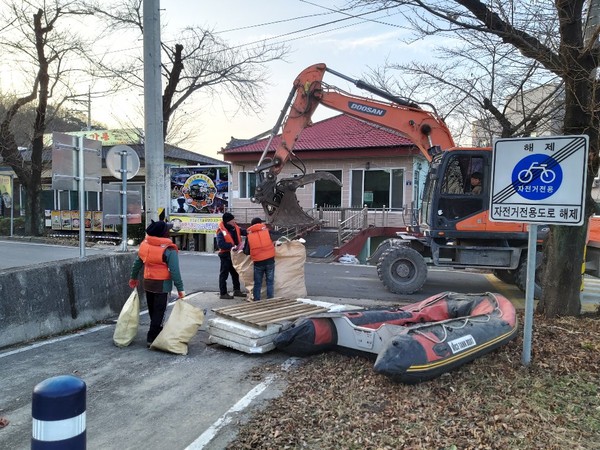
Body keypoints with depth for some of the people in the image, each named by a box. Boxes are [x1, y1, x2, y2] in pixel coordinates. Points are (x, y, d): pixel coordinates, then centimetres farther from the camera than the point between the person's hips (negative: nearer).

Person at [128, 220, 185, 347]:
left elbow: (137, 263, 11)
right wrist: (180, 288, -15)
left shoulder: (144, 244, 1)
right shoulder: (169, 250, -18)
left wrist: (133, 277, 26)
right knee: (159, 311, 3)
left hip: (147, 282, 7)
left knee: (152, 309, 19)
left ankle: (157, 331, 35)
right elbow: (174, 271, -20)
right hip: (162, 284, -6)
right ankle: (152, 338, 5)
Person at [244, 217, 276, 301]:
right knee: (270, 282, 9)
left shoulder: (249, 235, 1)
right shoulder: (267, 231, -1)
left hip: (258, 263, 1)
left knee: (257, 283, 13)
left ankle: (256, 301, 16)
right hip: (270, 261, -1)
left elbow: (246, 251, 3)